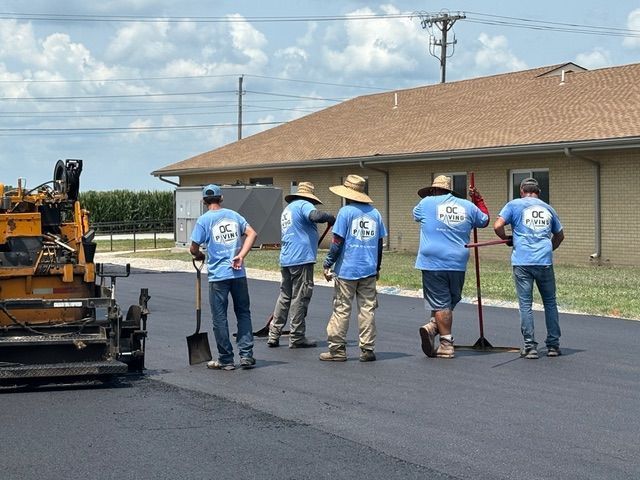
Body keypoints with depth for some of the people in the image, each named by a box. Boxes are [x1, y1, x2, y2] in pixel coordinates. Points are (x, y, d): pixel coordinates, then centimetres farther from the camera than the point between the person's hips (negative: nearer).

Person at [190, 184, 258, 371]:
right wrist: (241, 255, -3)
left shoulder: (204, 220, -4)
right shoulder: (233, 215, 7)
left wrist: (199, 256, 18)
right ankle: (246, 355, 9)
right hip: (238, 273, 3)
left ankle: (226, 359, 9)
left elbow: (194, 248, -4)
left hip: (218, 275, -3)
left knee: (220, 318, 5)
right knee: (243, 313, 12)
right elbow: (252, 234, 1)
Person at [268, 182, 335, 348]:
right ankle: (297, 338, 1)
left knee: (284, 296, 14)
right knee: (299, 298, -3)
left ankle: (273, 335, 15)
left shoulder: (287, 209, 23)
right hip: (301, 259, -9)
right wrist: (331, 218, -11)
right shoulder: (304, 205, -6)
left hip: (285, 259, 9)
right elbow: (315, 216, -28)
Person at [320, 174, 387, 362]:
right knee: (367, 309, 6)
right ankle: (367, 349, 5)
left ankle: (337, 349, 4)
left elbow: (337, 242, -10)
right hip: (369, 270, 4)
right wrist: (377, 268, 23)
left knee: (341, 310, 2)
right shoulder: (375, 212, 8)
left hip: (346, 269, -4)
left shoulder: (346, 211, -7)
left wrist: (327, 264, -2)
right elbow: (379, 243, 13)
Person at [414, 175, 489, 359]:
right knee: (450, 302, 14)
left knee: (441, 305, 0)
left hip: (433, 262, -2)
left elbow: (416, 215, 25)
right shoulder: (468, 206, 9)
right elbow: (485, 220, 26)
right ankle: (433, 328, -5)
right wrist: (478, 199, 38)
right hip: (458, 263, 2)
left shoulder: (426, 203, 2)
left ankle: (446, 345, -4)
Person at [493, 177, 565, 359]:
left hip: (522, 261, -3)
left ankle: (530, 346, 0)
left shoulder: (515, 205, 5)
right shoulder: (548, 209, 17)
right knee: (550, 303, 13)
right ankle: (553, 345, 14)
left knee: (525, 304, 2)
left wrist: (507, 239, 12)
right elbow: (559, 235, 27)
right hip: (545, 261, 3)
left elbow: (497, 226, -6)